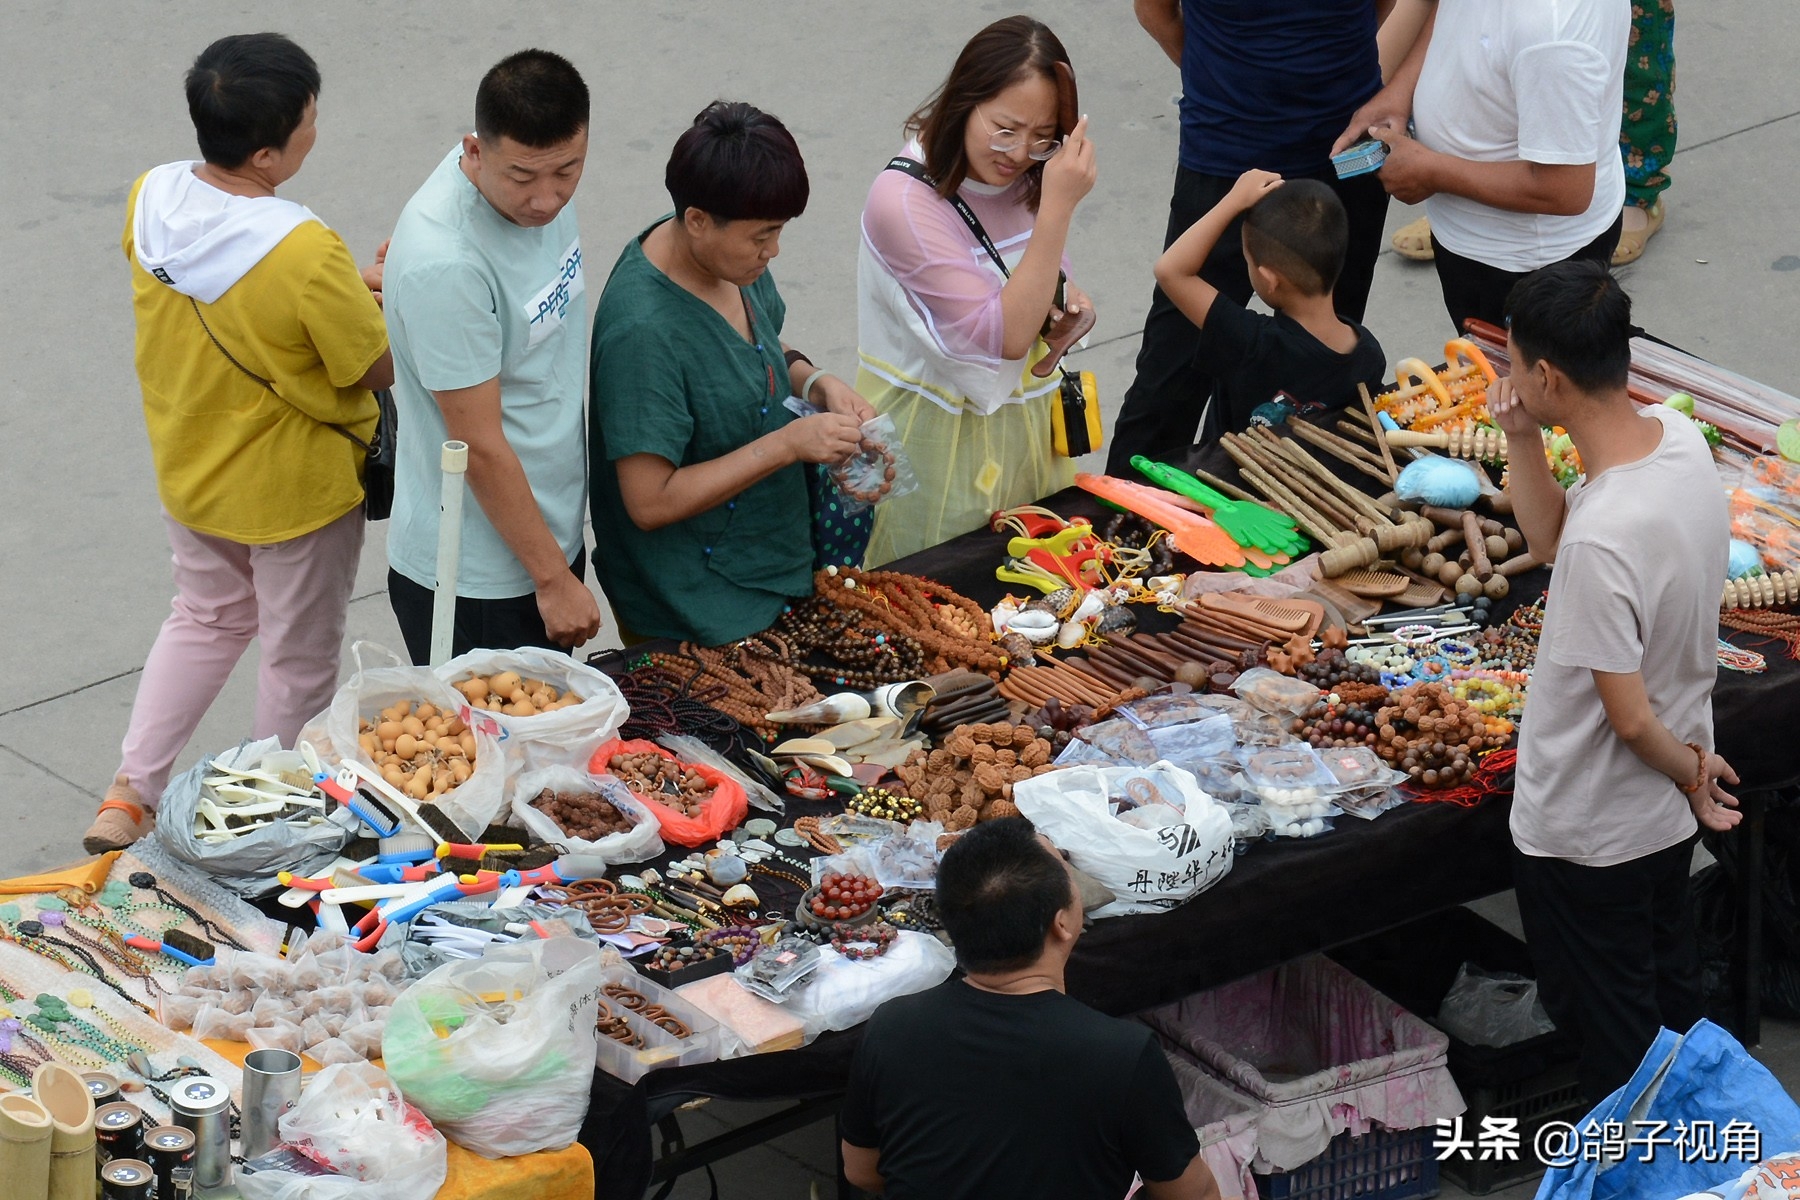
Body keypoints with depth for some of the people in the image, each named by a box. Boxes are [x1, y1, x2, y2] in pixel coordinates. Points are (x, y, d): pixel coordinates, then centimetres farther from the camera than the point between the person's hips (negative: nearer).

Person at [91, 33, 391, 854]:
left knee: (206, 620, 30)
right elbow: (381, 367, -20)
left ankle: (128, 795, 27)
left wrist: (354, 286, 1)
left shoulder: (149, 199, -15)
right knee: (300, 659, 18)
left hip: (186, 470, 6)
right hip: (294, 492, -6)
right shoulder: (306, 255, -35)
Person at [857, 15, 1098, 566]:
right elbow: (1002, 338, -27)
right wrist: (1058, 207, -31)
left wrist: (1067, 313, -8)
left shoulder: (1022, 179, 0)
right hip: (941, 434, -7)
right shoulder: (903, 201, -23)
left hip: (1024, 418, 7)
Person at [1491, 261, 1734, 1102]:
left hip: (1587, 834, -9)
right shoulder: (1676, 437, -11)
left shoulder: (1604, 541, -37)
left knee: (1611, 1039, 15)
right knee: (1671, 999, 28)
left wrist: (1690, 771, -7)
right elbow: (1550, 539, 6)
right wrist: (1522, 442, -10)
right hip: (1666, 814, 9)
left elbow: (1629, 718, -26)